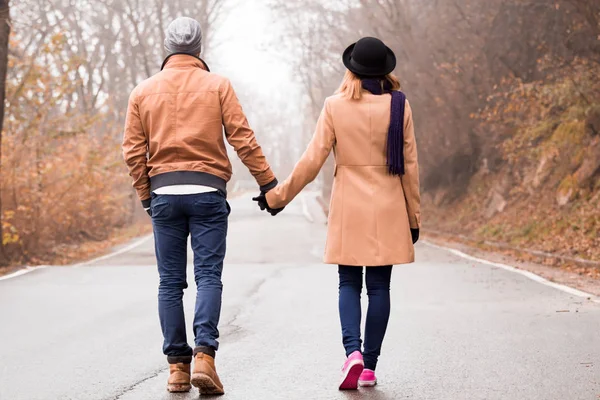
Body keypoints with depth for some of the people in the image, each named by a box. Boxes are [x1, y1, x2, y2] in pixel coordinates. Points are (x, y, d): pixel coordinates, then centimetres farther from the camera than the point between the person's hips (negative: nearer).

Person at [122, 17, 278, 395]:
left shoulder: (144, 91, 9)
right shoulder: (218, 85, 2)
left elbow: (133, 150, 5)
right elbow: (242, 138, -4)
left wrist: (146, 195, 13)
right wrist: (268, 183, 1)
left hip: (163, 193, 2)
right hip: (208, 191, -2)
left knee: (170, 282, 6)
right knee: (208, 276, -1)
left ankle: (178, 366, 6)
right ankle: (205, 356, -16)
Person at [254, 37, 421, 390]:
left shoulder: (335, 106, -4)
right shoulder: (399, 105, -2)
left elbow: (312, 161, -5)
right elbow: (410, 166, 1)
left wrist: (279, 196, 5)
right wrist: (414, 216, 9)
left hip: (348, 207, 0)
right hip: (388, 209, 1)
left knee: (349, 285, 9)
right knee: (379, 287, 6)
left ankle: (353, 351, -12)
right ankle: (369, 366, 8)